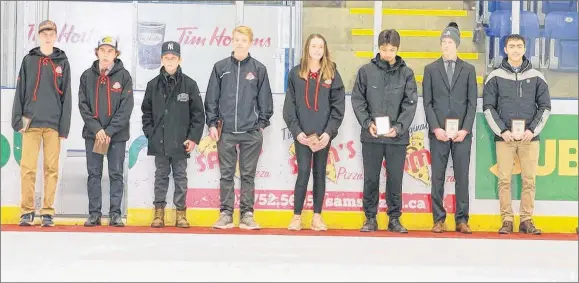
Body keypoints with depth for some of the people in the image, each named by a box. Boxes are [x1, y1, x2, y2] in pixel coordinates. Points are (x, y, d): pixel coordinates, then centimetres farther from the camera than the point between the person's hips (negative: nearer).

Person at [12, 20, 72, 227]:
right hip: (31, 123, 0)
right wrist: (18, 120, 0)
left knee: (51, 169, 1)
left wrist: (64, 127, 0)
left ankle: (48, 212, 7)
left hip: (53, 124, 0)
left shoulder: (62, 62, 8)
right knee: (28, 168, -3)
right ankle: (27, 211, 5)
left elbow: (66, 96, 5)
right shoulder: (29, 60, 8)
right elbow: (20, 92, 8)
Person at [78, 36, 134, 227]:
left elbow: (126, 107, -6)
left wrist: (110, 131, -12)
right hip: (92, 134, 2)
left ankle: (115, 214, 8)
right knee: (93, 174, 5)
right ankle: (94, 213, 11)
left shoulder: (123, 75, -1)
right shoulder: (87, 76, 5)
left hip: (117, 134, -2)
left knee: (116, 174, 2)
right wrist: (96, 128, -10)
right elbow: (83, 105, 2)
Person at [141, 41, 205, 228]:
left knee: (180, 177, 6)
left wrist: (194, 138, -5)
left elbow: (198, 114, 0)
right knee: (161, 176, 8)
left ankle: (181, 212, 13)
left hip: (181, 143, -1)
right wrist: (150, 134, 0)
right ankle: (159, 211, 14)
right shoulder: (153, 85, 5)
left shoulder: (189, 84, -1)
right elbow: (146, 112, 10)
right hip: (159, 143, 1)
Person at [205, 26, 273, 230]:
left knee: (248, 175, 5)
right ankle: (226, 214, 11)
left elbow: (265, 100, 7)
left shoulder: (259, 69, 4)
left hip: (251, 133, 0)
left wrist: (262, 124, 2)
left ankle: (247, 215, 10)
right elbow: (212, 98, 6)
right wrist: (212, 124, 0)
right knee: (226, 175, 5)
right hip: (226, 132, 0)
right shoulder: (220, 67, 5)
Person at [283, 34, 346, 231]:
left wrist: (329, 131, -9)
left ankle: (317, 217, 13)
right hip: (302, 134, -1)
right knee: (303, 173, -5)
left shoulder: (332, 74, 4)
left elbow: (338, 106, 0)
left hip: (324, 134, 1)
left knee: (320, 174, 7)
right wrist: (296, 130, -9)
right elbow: (289, 105, 1)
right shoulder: (295, 73, 3)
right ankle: (297, 216, 4)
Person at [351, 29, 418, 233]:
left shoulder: (406, 73, 3)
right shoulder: (366, 71, 2)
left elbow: (410, 104, -1)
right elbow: (357, 100, 2)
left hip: (397, 137, 0)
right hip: (371, 136, 0)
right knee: (371, 179, 6)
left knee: (395, 179, 6)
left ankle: (394, 219, 17)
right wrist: (367, 123, -11)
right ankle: (370, 218, 17)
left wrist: (398, 127, -14)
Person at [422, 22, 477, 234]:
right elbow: (427, 103, 4)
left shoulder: (468, 69, 9)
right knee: (437, 178, 1)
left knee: (462, 177, 1)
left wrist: (465, 129, -6)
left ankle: (462, 220, 5)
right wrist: (436, 128, -7)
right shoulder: (431, 69, 9)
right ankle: (439, 220, 6)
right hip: (438, 132, 0)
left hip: (462, 133, 0)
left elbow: (472, 103, 5)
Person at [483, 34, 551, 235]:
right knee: (504, 180, -1)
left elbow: (545, 107, 8)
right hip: (504, 137, -1)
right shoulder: (495, 77, 5)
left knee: (529, 180, 0)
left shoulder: (536, 77, 8)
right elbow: (488, 107, 3)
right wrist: (502, 131, -8)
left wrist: (532, 130, -4)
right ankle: (507, 220, 5)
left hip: (530, 137, 1)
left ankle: (527, 220, 8)